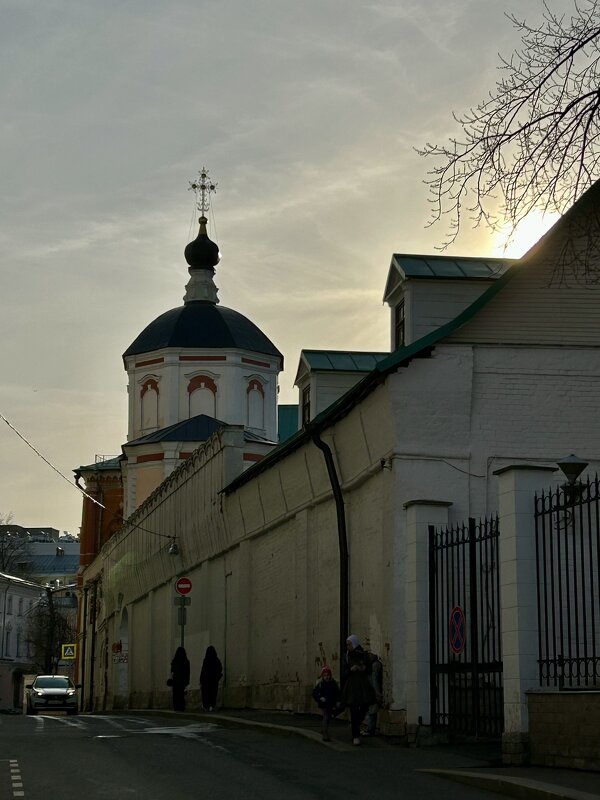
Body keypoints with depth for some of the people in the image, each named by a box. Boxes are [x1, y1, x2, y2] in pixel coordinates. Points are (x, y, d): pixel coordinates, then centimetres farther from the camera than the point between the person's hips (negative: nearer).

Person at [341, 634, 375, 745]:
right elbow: (344, 672, 4)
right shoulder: (347, 657, 5)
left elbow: (369, 671, 10)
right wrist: (351, 670, -16)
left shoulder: (364, 655, 5)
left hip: (363, 685, 1)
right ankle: (355, 736, 0)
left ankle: (354, 724, 26)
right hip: (351, 685, -1)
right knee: (354, 710, -5)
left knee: (364, 707, -5)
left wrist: (364, 668, -11)